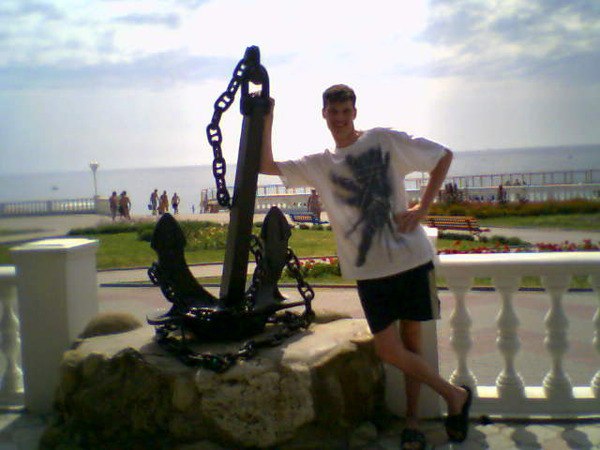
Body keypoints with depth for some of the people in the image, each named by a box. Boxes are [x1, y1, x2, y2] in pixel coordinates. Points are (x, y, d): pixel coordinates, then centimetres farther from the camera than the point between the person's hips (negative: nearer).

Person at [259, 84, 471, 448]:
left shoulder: (384, 140, 0)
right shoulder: (319, 164, 10)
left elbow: (444, 156, 4)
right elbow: (267, 165, 7)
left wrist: (422, 209, -4)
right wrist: (267, 121, -2)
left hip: (411, 257, -2)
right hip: (369, 269, 2)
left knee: (412, 342, 6)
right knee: (389, 350, -3)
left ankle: (413, 420, 25)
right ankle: (454, 395, 19)